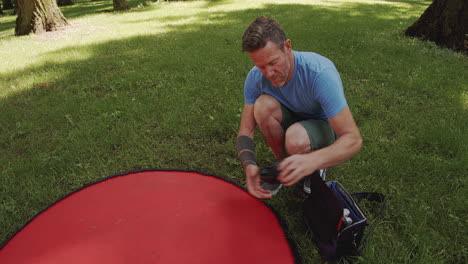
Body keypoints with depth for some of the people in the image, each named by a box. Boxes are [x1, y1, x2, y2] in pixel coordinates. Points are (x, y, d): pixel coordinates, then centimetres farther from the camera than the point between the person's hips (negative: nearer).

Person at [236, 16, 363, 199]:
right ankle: (282, 164, -4)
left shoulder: (320, 73, -34)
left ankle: (315, 169, -1)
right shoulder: (256, 77, -20)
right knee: (264, 104, -29)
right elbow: (245, 132, -17)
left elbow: (354, 139, -35)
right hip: (294, 120, 4)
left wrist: (312, 160, -53)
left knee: (296, 139, -39)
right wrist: (249, 165, -39)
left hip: (325, 126, -3)